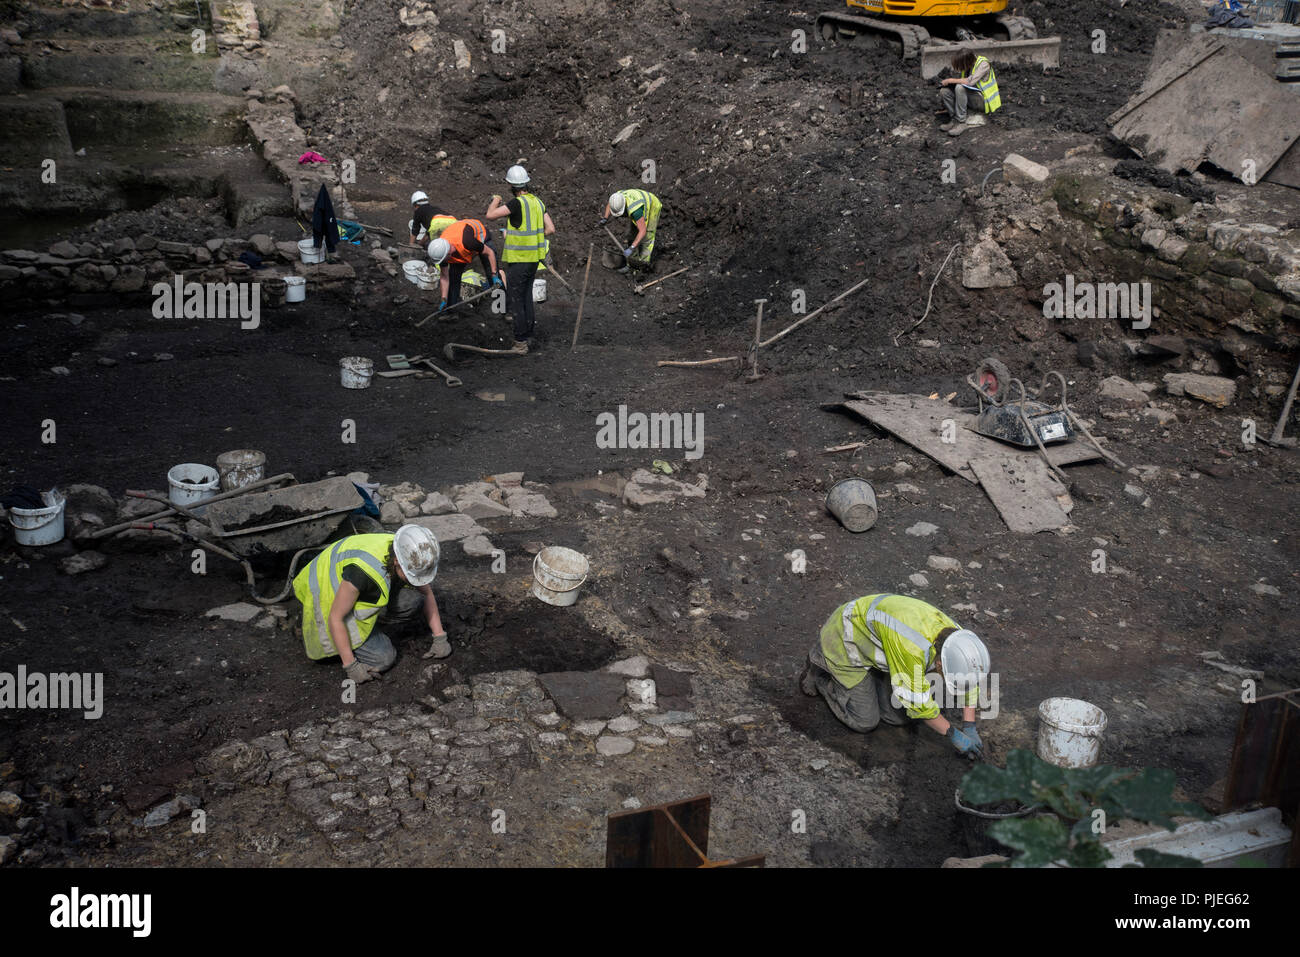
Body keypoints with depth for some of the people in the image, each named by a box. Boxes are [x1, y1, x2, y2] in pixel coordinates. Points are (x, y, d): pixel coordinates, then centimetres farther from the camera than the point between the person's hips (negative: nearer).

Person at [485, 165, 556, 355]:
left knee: (515, 301, -1)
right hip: (534, 258, 8)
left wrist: (495, 201, 1)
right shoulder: (537, 202, 6)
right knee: (526, 296, 20)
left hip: (518, 259, -8)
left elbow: (490, 215, -18)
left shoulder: (518, 203, -18)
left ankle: (521, 343, 0)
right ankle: (528, 333, 28)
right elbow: (550, 229, 7)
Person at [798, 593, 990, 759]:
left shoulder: (955, 634, -19)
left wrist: (970, 727, -6)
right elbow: (917, 701, -28)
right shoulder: (912, 648, -42)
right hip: (844, 640, -7)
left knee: (897, 717, 3)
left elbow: (968, 681, -1)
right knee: (865, 722, -4)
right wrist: (954, 735, -19)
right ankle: (820, 669, 13)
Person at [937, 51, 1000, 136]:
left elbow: (970, 82, -29)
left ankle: (961, 122, -28)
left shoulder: (983, 64, -18)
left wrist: (951, 80, -21)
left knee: (960, 88, -31)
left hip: (983, 100, -7)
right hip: (971, 100, 7)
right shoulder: (967, 64, 3)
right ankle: (954, 119, -9)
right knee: (944, 91, -9)